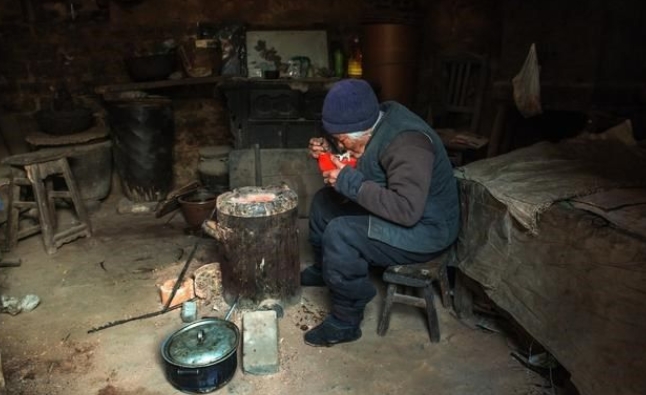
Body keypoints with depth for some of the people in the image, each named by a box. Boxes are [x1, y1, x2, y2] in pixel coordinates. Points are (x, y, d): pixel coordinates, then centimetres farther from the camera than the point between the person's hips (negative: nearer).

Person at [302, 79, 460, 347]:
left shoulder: (407, 144, -31)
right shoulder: (377, 124, -3)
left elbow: (406, 210, -37)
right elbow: (360, 172, 13)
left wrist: (350, 182, -32)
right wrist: (329, 155, -6)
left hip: (422, 228, -9)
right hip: (391, 211, 10)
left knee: (339, 234, -27)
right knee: (323, 201, 10)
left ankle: (345, 323, -9)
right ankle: (322, 270, 30)